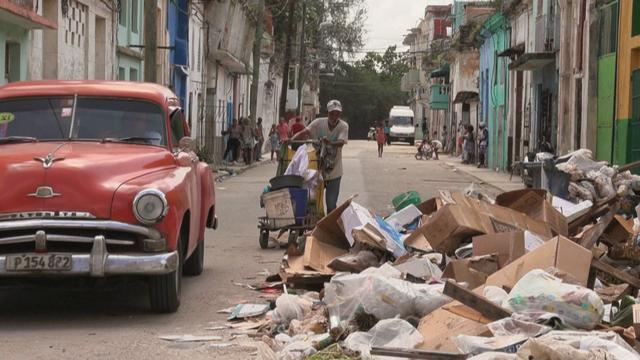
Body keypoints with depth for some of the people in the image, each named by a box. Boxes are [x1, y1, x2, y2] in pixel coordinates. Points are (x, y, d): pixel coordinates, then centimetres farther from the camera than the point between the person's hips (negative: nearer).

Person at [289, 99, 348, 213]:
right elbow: (305, 132, -15)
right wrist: (290, 140, -32)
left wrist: (330, 143, -44)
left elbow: (341, 142, -22)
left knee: (331, 204, 0)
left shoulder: (343, 126, -6)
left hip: (334, 172, -1)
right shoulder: (319, 123, -3)